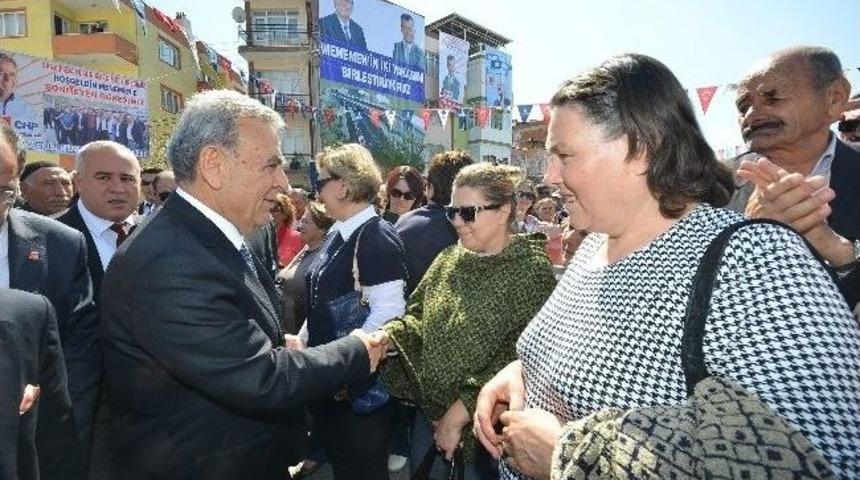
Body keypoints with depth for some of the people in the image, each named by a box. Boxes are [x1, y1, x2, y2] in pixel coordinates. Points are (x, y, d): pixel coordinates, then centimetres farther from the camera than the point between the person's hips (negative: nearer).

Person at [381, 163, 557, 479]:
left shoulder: (531, 271, -18)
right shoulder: (449, 258, 2)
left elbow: (520, 362, -22)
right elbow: (417, 317, 6)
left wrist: (458, 414, -20)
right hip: (430, 410, 6)